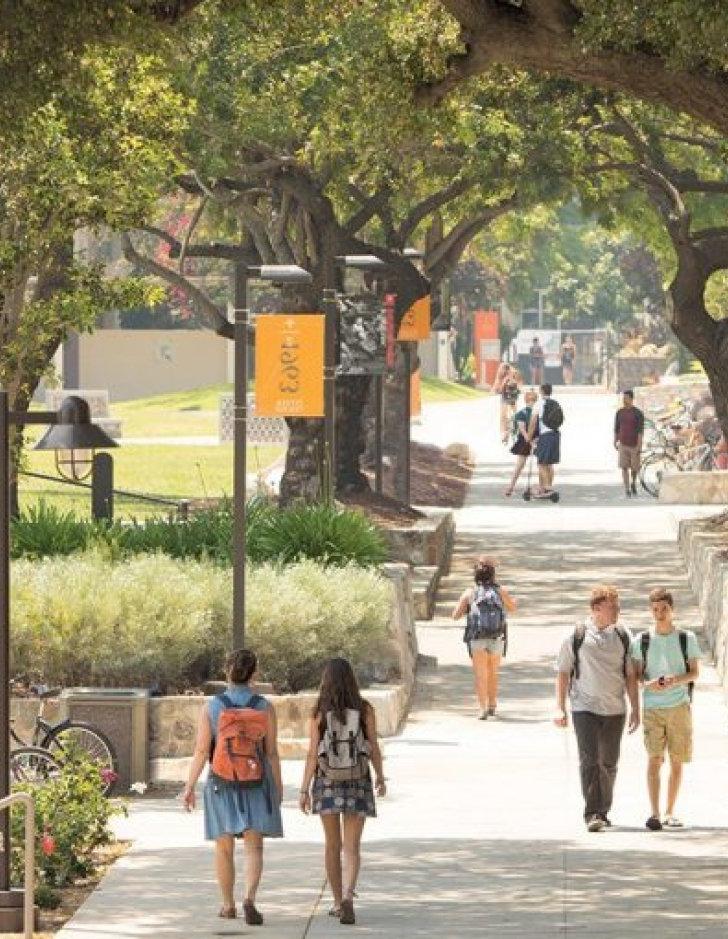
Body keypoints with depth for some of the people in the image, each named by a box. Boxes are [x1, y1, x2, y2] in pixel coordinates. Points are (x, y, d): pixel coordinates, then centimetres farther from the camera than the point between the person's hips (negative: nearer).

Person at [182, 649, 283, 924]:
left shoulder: (211, 708, -7)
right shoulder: (265, 708, -7)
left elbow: (201, 751, -9)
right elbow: (272, 752, -4)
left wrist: (189, 787, -2)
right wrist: (279, 786, 8)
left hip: (221, 785, 1)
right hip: (257, 785, -1)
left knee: (224, 847, 15)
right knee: (254, 847, -2)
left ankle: (228, 905, 25)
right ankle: (249, 899, -23)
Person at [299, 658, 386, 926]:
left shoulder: (319, 713, -7)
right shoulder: (365, 710, -6)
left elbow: (312, 754, -9)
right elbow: (374, 748, -1)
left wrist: (304, 790, -6)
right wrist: (380, 777, 15)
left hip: (327, 783, 0)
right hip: (358, 783, 0)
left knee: (332, 845, 15)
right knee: (352, 847, -2)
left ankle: (338, 902, 23)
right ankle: (347, 898, -23)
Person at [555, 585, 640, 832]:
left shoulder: (623, 636, 6)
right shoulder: (576, 636, -3)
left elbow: (630, 675, 10)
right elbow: (563, 672, 2)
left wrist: (635, 709, 7)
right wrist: (560, 708, -2)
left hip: (614, 709, 3)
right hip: (585, 707, -3)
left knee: (609, 764, 10)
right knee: (589, 760, -14)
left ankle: (603, 811, 24)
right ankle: (592, 814, -15)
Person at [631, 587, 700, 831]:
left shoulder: (686, 638, 3)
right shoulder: (642, 641, 4)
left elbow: (694, 673, 4)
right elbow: (637, 674, 8)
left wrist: (676, 680, -15)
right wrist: (648, 684, -14)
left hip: (679, 706, 1)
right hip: (652, 708, -1)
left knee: (677, 761, 4)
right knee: (654, 759, -10)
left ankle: (670, 812, 15)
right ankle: (654, 813, -13)